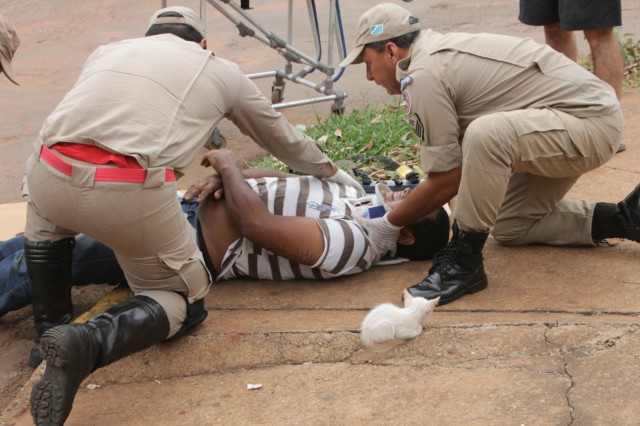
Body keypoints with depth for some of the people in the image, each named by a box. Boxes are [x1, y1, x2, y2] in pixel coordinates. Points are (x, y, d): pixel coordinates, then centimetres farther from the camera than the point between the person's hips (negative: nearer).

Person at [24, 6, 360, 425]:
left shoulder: (109, 50, 30)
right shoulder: (222, 72, 25)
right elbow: (284, 138, 39)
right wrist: (333, 171, 58)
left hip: (52, 174, 4)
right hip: (132, 195, -3)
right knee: (181, 303, 18)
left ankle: (51, 326, 30)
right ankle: (88, 343, -11)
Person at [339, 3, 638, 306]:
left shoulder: (423, 76, -16)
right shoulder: (442, 51, 14)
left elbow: (446, 180, -15)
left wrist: (389, 225, -2)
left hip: (592, 122, -11)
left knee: (487, 135, -34)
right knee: (510, 228, 18)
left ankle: (463, 261, -19)